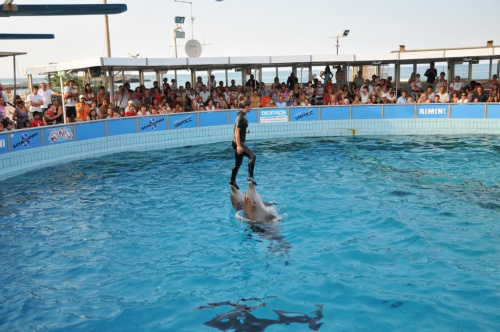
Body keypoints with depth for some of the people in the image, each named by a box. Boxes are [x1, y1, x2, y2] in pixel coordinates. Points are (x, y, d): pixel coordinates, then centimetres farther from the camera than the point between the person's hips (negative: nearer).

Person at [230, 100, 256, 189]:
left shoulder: (243, 115, 14)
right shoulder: (241, 117, -17)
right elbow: (237, 131, -22)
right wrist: (238, 145, -27)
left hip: (239, 143, 11)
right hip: (238, 143, -11)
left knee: (238, 163, 16)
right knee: (252, 156, -21)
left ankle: (232, 181, 26)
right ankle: (250, 176, -21)